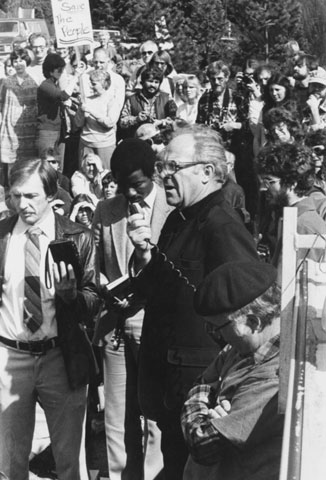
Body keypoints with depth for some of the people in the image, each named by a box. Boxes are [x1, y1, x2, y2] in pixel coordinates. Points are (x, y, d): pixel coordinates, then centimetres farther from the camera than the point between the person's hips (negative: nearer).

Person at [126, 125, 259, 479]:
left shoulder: (224, 227, -19)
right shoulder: (177, 220, 10)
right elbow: (152, 290, 15)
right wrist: (143, 255, -4)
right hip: (167, 376, 9)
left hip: (202, 380, -9)